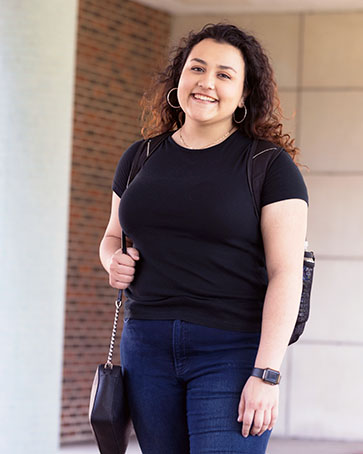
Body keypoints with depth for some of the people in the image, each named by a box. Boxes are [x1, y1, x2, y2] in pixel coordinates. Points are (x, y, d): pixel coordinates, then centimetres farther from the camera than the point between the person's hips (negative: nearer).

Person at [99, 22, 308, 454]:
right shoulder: (139, 159, 12)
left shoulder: (270, 166, -3)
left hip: (232, 351, -5)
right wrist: (114, 261, 1)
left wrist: (266, 374, -17)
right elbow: (112, 236, 26)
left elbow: (286, 273, -9)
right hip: (147, 348, 5)